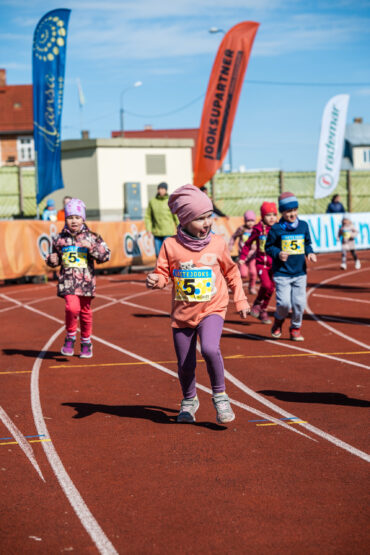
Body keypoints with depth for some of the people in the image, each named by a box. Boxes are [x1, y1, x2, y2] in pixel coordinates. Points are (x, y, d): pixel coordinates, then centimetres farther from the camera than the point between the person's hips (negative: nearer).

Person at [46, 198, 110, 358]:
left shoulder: (91, 237, 1)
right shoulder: (60, 239, 5)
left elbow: (106, 255, -2)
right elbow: (55, 259, 19)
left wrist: (92, 247, -16)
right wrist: (52, 260, -4)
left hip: (86, 281, 1)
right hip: (68, 280, -1)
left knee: (85, 311, 10)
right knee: (72, 307, -20)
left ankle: (86, 342, 29)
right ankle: (70, 338, 2)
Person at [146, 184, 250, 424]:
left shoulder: (218, 243, 0)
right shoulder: (171, 245, -6)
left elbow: (231, 272, 13)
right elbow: (163, 273, -1)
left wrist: (240, 300, 13)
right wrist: (155, 280, -25)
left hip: (212, 309, -1)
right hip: (182, 314, 1)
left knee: (210, 348, -28)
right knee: (185, 365, 8)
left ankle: (220, 396, -7)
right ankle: (189, 400, 38)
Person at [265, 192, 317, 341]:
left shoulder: (303, 225, 5)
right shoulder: (276, 228, -6)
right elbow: (269, 246, 1)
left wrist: (310, 253, -1)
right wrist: (278, 254, -16)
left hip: (300, 272, 3)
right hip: (282, 272, -3)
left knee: (299, 303, 1)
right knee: (284, 303, -10)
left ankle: (295, 328, 22)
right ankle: (278, 321, 22)